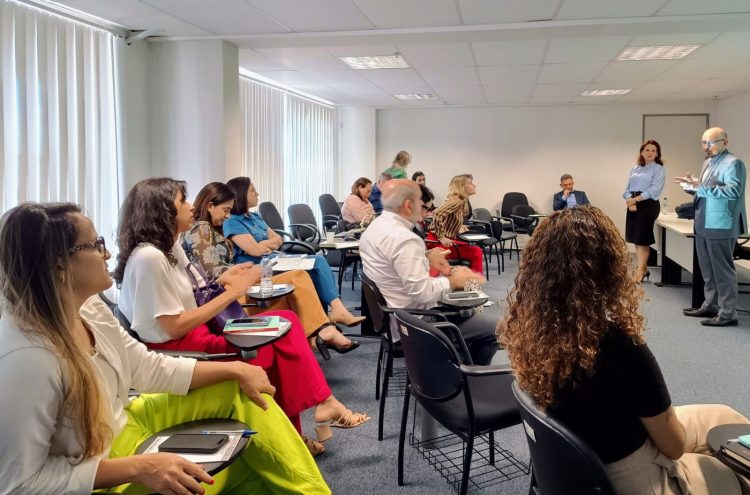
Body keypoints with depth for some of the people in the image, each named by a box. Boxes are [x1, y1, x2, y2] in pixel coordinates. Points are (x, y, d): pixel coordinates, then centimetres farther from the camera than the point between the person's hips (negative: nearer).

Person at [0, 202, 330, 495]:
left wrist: (235, 370, -2)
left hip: (127, 425, 8)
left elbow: (149, 369, 2)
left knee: (241, 390, 5)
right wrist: (138, 468, -32)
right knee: (251, 464, -7)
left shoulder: (87, 309, -9)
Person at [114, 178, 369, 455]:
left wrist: (222, 281, -3)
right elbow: (173, 328, -21)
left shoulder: (170, 247, 11)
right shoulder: (149, 257, -18)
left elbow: (184, 298, 10)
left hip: (195, 334, 9)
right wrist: (231, 293, -18)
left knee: (285, 323, -3)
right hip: (175, 349, -9)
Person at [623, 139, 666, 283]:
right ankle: (643, 268, 17)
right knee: (636, 238, 7)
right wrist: (630, 201, -10)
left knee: (642, 238, -5)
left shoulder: (658, 169, -1)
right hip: (633, 205, 6)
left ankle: (640, 271, 0)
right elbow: (628, 188, 9)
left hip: (648, 204, -5)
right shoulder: (635, 168, 15)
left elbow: (655, 189, -13)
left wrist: (636, 199, -17)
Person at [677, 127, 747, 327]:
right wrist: (694, 186, 3)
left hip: (720, 226, -9)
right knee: (708, 270, 16)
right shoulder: (708, 162, 16)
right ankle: (710, 306, 27)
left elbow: (733, 191, -24)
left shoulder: (732, 163, -12)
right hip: (704, 225, 9)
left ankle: (728, 314, 3)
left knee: (722, 270, -3)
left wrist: (701, 187, -28)